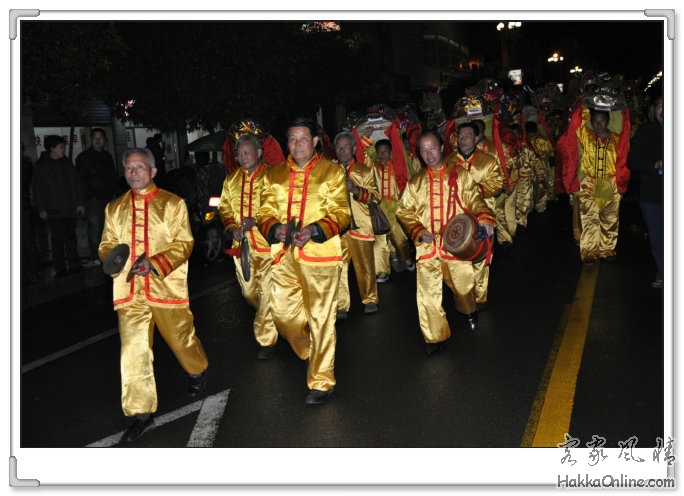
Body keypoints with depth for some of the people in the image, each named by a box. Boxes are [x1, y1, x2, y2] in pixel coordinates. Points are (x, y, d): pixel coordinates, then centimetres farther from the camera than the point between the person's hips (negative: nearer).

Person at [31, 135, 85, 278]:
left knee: (71, 237, 9)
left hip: (70, 209, 3)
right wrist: (41, 209, -6)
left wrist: (80, 203, 9)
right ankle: (60, 269, 6)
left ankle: (74, 265, 17)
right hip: (53, 211, -3)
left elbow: (76, 183, 13)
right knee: (57, 239, -1)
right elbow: (36, 188, -2)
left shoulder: (67, 163, 9)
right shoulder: (41, 166, -2)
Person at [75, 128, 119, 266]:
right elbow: (81, 179, -7)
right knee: (94, 227, -6)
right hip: (93, 199, -6)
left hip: (108, 198, 6)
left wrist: (113, 191, 11)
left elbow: (114, 175, 23)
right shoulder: (84, 157, -3)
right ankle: (95, 257, -1)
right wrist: (90, 195, -12)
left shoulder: (107, 156, 15)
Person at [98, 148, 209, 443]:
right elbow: (108, 244, 15)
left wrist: (155, 263, -21)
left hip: (166, 285, -2)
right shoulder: (114, 208, 12)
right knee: (133, 349, -2)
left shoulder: (172, 203, 1)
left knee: (181, 338, 11)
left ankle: (197, 372, 44)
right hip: (129, 289, 3)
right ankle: (141, 411, 7)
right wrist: (111, 259, -10)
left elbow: (184, 243, -5)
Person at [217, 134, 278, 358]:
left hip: (266, 243, -6)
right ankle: (269, 320, 45)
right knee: (248, 291, 17)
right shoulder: (231, 179, 10)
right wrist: (232, 228, -4)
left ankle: (267, 338, 7)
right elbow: (224, 207, 13)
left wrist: (256, 220, -25)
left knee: (267, 291, -5)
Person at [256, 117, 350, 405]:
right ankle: (310, 352, 38)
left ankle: (322, 381, 11)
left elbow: (341, 213, -4)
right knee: (282, 313, 8)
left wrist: (314, 231, -20)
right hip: (284, 254, 4)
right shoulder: (274, 175, 14)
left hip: (320, 253, -4)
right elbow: (265, 212, 11)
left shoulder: (332, 171, 2)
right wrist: (275, 228, -12)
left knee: (320, 318, -2)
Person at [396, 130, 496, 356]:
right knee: (427, 291, -4)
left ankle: (469, 311, 45)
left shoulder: (460, 175, 5)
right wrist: (419, 231, -8)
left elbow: (474, 200, -1)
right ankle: (435, 336, 11)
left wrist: (485, 218, -22)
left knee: (464, 284, 9)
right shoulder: (415, 183, 10)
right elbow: (404, 212, 10)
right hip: (427, 245, 1)